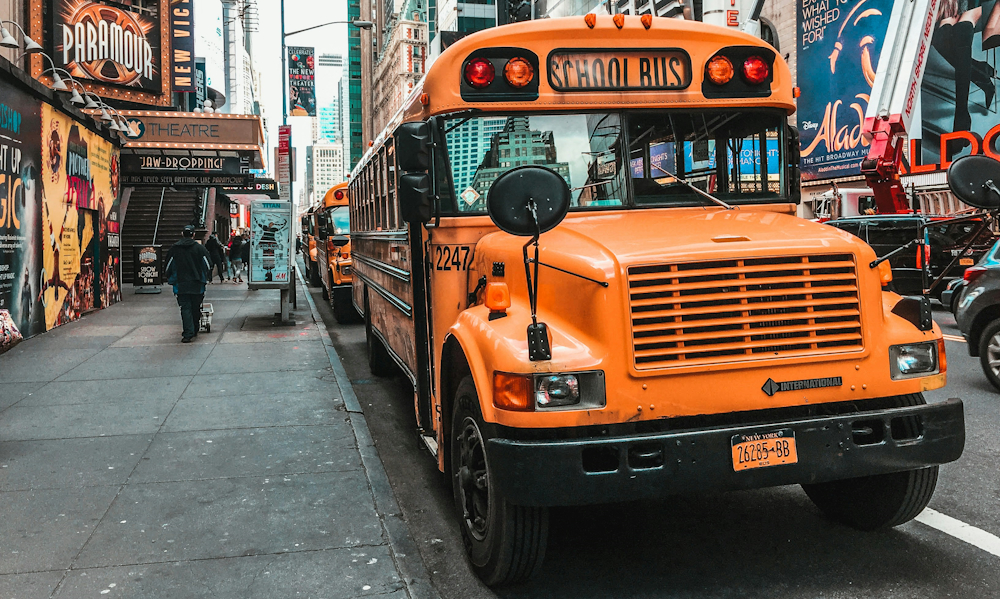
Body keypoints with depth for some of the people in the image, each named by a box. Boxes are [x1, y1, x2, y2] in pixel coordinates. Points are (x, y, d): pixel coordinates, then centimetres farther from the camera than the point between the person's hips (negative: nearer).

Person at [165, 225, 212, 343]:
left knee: (185, 308, -1)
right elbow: (208, 265, 3)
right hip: (197, 285, 0)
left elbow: (168, 267, 5)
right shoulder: (200, 248, -2)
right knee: (195, 308, 14)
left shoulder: (174, 249, 0)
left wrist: (171, 280, 19)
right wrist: (204, 279, 17)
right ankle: (194, 331, 26)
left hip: (181, 284, 0)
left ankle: (188, 333, -12)